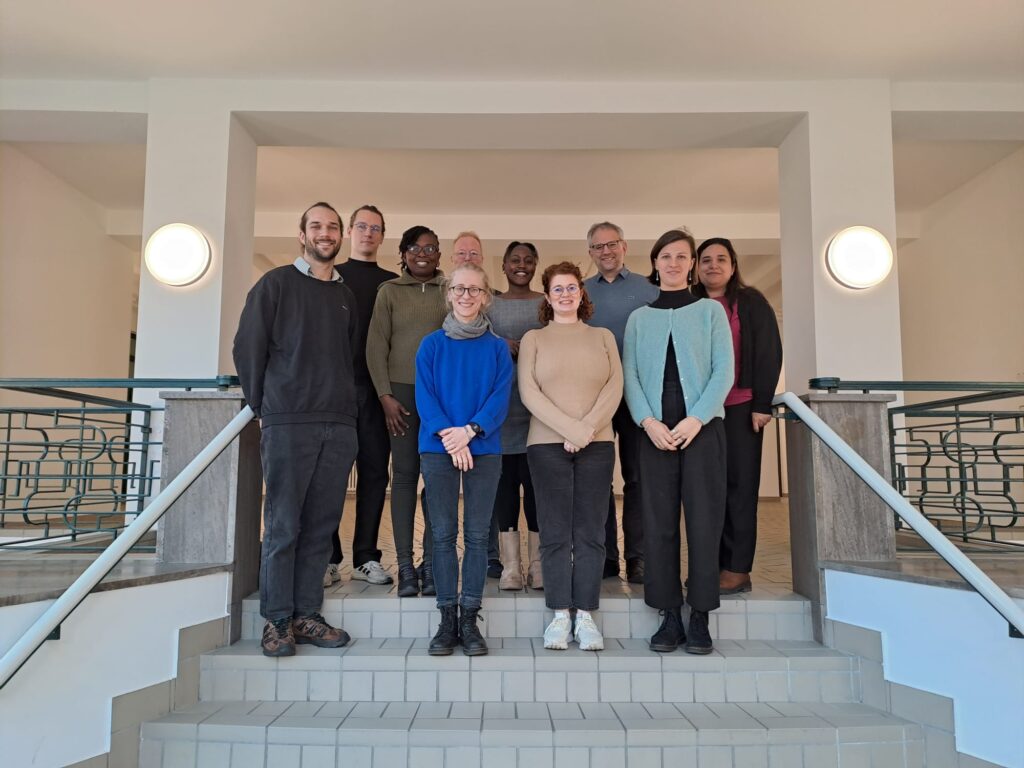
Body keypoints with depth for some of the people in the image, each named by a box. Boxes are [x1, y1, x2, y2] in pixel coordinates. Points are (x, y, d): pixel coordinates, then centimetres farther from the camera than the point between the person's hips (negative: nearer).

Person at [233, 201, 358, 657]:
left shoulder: (346, 296, 18)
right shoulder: (276, 284, 4)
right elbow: (247, 347, 2)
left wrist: (343, 403, 10)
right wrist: (263, 406, 1)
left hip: (339, 425, 4)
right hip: (288, 424, -4)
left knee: (321, 526, 5)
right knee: (282, 525, -1)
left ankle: (306, 615, 14)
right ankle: (276, 621, 8)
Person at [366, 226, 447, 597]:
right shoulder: (390, 291, 8)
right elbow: (376, 346, 4)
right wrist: (385, 395, -4)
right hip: (402, 389, -1)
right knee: (404, 474, -1)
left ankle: (431, 562, 6)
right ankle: (405, 564, 4)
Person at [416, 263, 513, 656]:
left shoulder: (497, 348, 7)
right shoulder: (432, 345, 6)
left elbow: (500, 397, -3)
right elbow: (424, 396, -1)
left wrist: (470, 430, -18)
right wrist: (448, 435, -16)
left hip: (484, 449, 0)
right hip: (438, 448, 0)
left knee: (477, 534, 2)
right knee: (443, 534, 3)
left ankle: (469, 619, 11)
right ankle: (447, 619, 11)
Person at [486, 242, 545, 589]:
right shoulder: (490, 306, 12)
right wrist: (504, 348, -10)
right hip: (501, 405, 0)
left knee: (537, 482, -4)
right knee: (504, 482, -1)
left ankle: (537, 563, 7)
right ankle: (510, 565, 6)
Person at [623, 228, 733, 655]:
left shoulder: (710, 311, 9)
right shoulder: (639, 317, 14)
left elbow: (724, 371, 1)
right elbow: (629, 374, 5)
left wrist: (696, 419, -12)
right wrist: (648, 421, -10)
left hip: (703, 426, -1)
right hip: (655, 429, 2)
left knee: (704, 519, -2)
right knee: (659, 521, 1)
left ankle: (700, 618, 8)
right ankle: (670, 616, 10)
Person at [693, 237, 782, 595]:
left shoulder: (751, 302, 4)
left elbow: (769, 353, -2)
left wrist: (763, 403, -10)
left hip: (740, 406, -3)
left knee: (738, 482, -2)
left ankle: (738, 569, 2)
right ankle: (712, 563, 9)